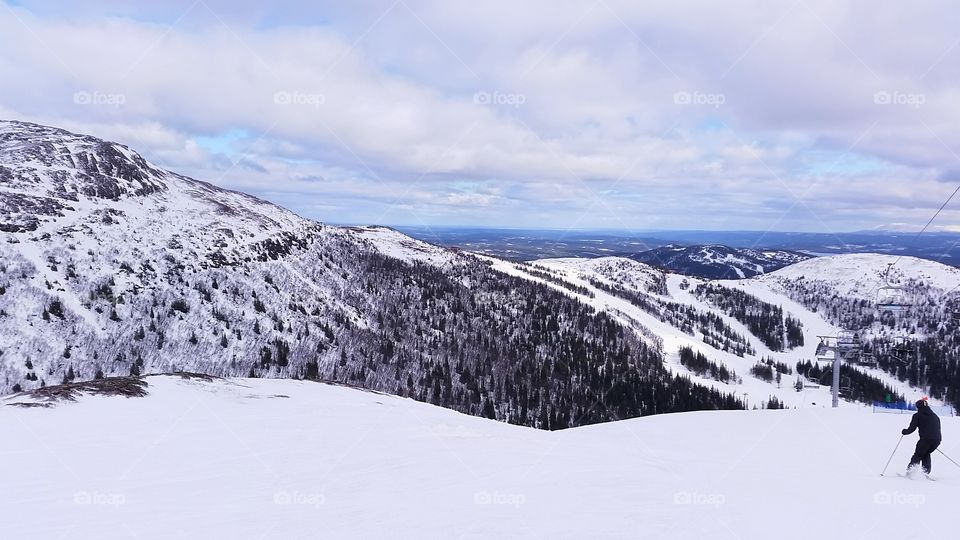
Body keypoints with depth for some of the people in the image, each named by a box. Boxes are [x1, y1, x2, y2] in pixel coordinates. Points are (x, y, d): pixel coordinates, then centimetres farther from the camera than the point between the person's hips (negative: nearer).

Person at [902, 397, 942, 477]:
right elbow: (938, 429, 24)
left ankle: (910, 471, -6)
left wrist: (904, 432, 19)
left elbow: (912, 428, 1)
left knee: (918, 455, 7)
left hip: (925, 439, -5)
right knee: (926, 454, 23)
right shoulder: (935, 416, 22)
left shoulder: (917, 415, 4)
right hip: (937, 440, 5)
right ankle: (926, 472, 12)